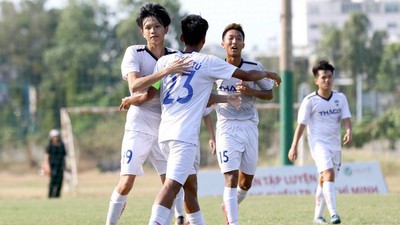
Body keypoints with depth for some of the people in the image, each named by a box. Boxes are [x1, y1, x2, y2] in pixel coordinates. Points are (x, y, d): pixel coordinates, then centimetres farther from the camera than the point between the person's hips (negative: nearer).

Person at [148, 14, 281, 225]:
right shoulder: (208, 62, 0)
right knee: (172, 185, -17)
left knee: (190, 185, 19)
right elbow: (248, 76, 6)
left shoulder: (164, 61, 11)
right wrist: (269, 74, 25)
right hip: (185, 136, -6)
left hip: (165, 133, 6)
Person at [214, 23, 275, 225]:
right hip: (227, 127, -3)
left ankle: (229, 206, 41)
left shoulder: (254, 68, -3)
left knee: (246, 181, 13)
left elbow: (269, 94, 5)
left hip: (249, 127, 3)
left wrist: (251, 92, -13)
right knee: (231, 177, -16)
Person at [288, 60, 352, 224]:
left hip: (335, 144, 5)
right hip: (318, 143, -5)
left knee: (324, 181, 11)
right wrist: (294, 146, -6)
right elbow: (301, 124, -3)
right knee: (328, 173, -25)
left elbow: (346, 118, -1)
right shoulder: (310, 101, -5)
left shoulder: (340, 98, 7)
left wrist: (348, 131, -23)